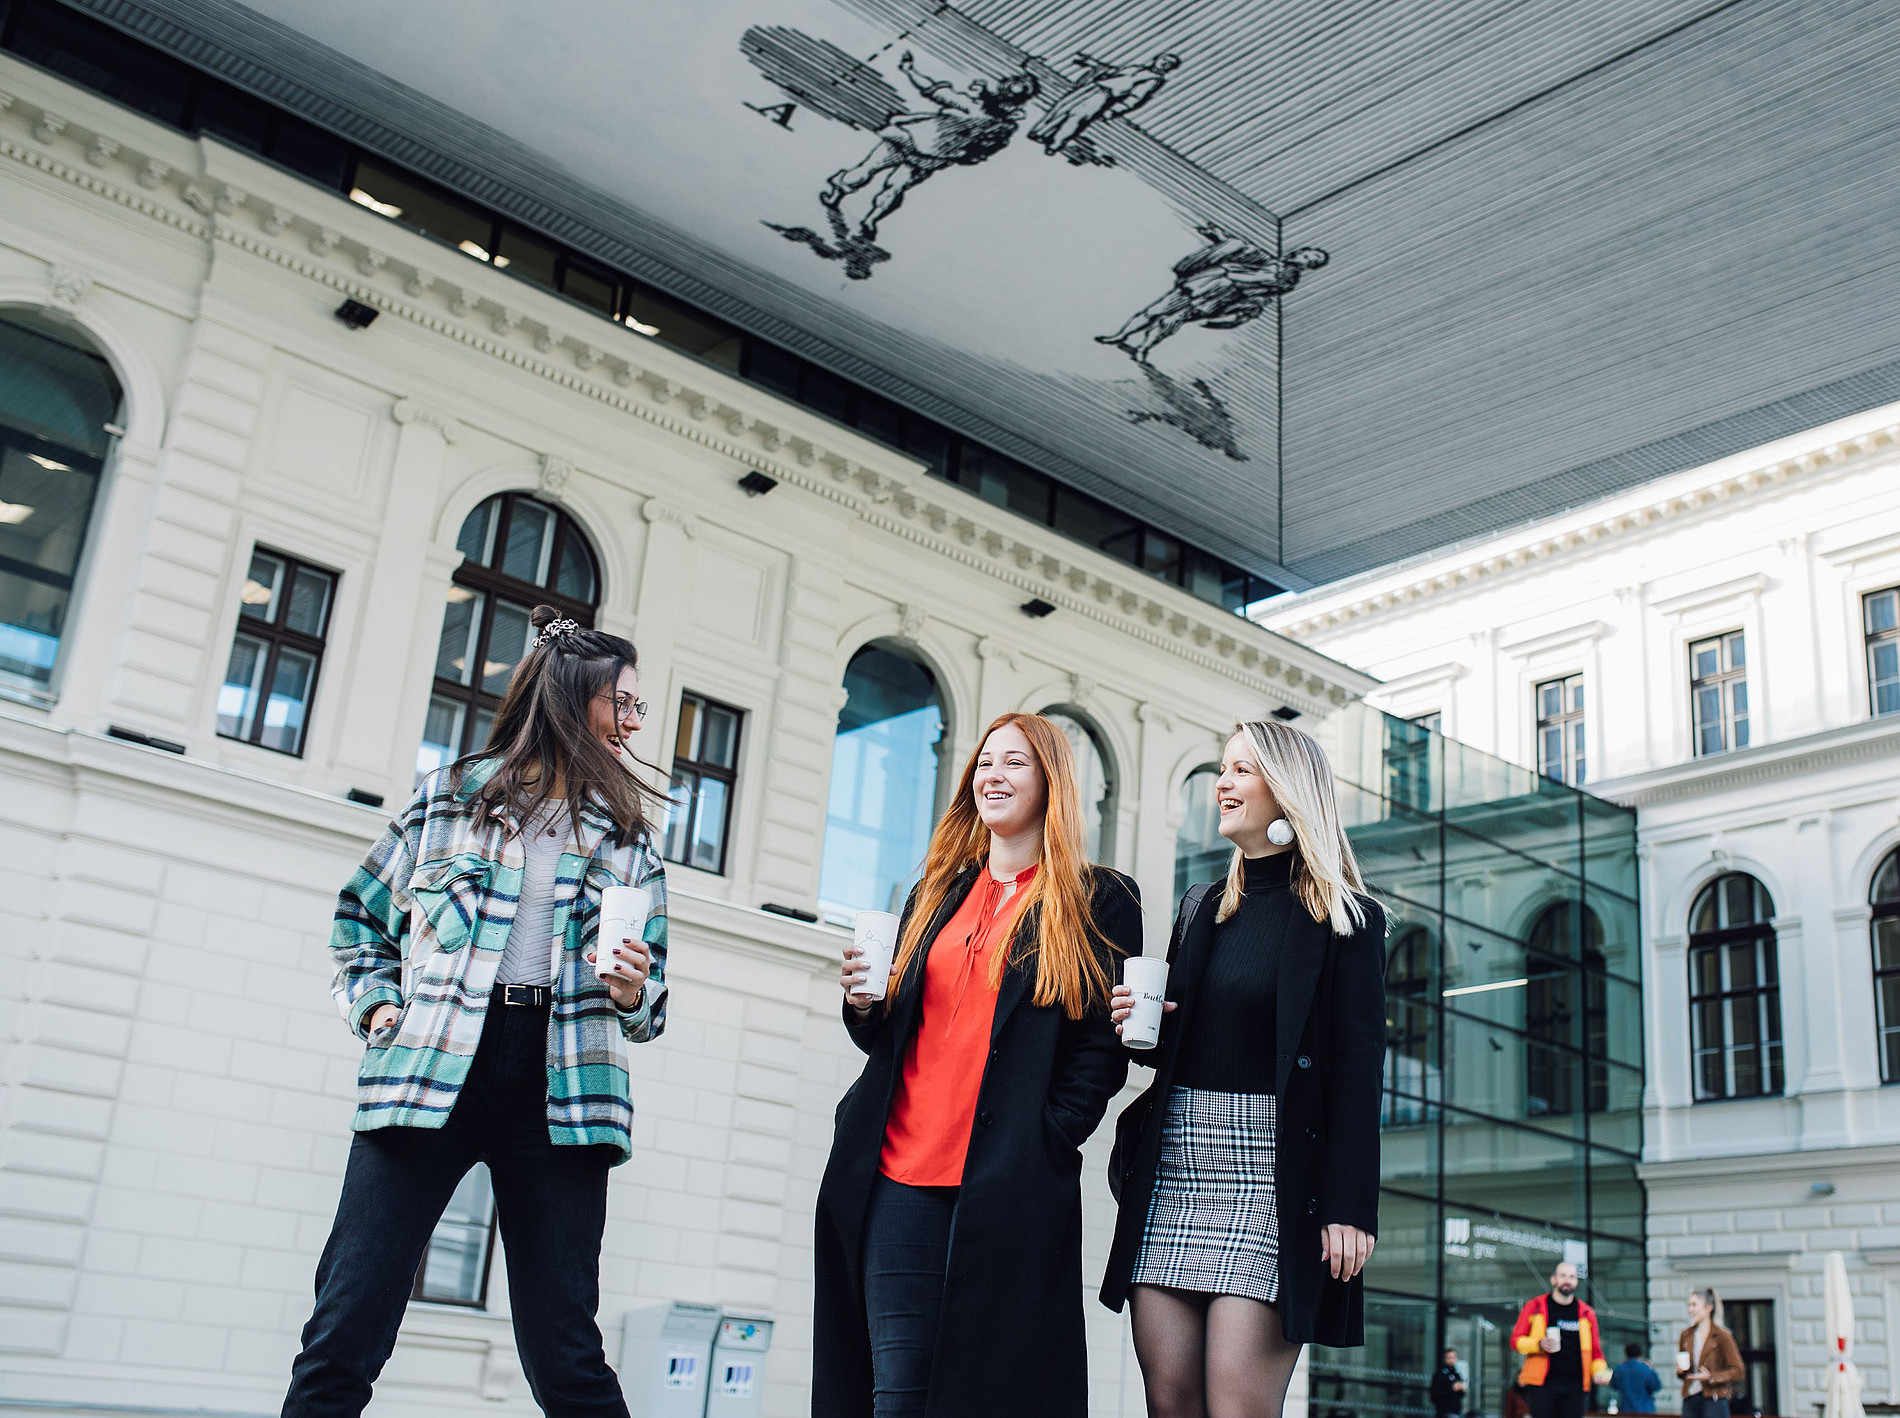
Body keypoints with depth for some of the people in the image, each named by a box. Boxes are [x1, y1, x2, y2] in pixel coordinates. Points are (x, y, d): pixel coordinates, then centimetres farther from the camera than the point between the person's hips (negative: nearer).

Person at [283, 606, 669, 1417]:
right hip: (430, 1071, -1)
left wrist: (635, 994, -3)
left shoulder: (626, 834, 17)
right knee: (346, 1328, -3)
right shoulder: (451, 796, 11)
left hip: (561, 1084, 1)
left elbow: (651, 988, 20)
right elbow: (360, 916, 21)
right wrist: (376, 1004, 5)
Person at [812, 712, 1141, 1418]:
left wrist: (1045, 1141, -12)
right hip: (900, 1177, 4)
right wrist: (864, 1007, 2)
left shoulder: (1098, 903, 5)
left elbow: (1104, 1045, -1)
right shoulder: (934, 896, 20)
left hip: (1012, 1187, -4)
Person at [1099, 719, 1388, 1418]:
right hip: (1173, 1164, 5)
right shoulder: (1202, 908, 19)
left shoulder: (1344, 921, 1)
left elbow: (1358, 1070, -6)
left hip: (1273, 1170, -5)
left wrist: (1349, 1205, -14)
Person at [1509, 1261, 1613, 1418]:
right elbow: (1516, 1340, 6)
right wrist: (1539, 1344, -13)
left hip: (1576, 1387, 2)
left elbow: (1596, 1350, 17)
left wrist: (1599, 1372, -3)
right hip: (1542, 1384, -2)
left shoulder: (1586, 1312, 14)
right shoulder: (1535, 1307, 6)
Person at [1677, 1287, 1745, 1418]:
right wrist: (1680, 1370, 2)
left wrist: (1711, 1377, -15)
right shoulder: (1685, 1336, 13)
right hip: (1690, 1401, 5)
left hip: (1714, 1400, -5)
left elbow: (1738, 1372, -6)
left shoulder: (1722, 1336, -4)